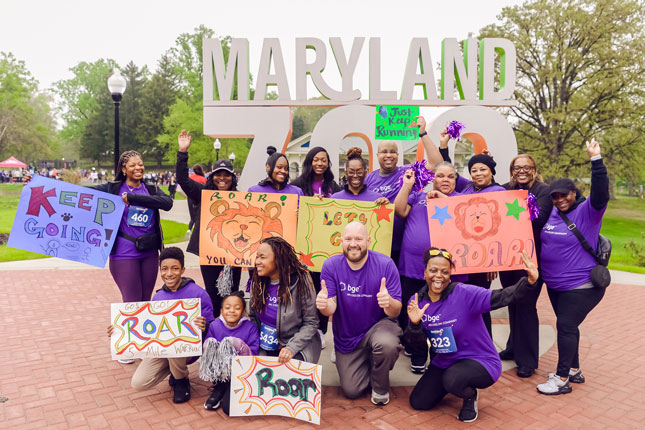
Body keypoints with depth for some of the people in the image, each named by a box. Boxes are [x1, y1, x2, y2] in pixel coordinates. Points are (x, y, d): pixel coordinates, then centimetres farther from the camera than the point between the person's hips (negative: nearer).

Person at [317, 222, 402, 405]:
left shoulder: (385, 264, -18)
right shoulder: (331, 265, -13)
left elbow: (395, 312, -18)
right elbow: (331, 308, -15)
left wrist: (389, 302, -43)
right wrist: (324, 305, -40)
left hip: (378, 325, -1)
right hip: (347, 337, 2)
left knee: (387, 344, -35)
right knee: (352, 391, 2)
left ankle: (380, 388, -2)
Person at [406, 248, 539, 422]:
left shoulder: (464, 293, -21)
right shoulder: (417, 301, -7)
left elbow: (501, 297, -29)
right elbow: (416, 341, -5)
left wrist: (529, 282, -45)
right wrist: (414, 323, -26)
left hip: (480, 361, -5)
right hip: (444, 362, 6)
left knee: (452, 379, -36)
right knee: (418, 402, 4)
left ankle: (470, 396, 2)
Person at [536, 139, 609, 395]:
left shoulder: (586, 212, -12)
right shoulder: (552, 213, 6)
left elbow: (600, 194, -29)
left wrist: (595, 160, -34)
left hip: (581, 285, -7)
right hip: (554, 284, 7)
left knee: (566, 326, -7)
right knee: (566, 326, 16)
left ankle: (562, 379, 4)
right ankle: (574, 370, 32)